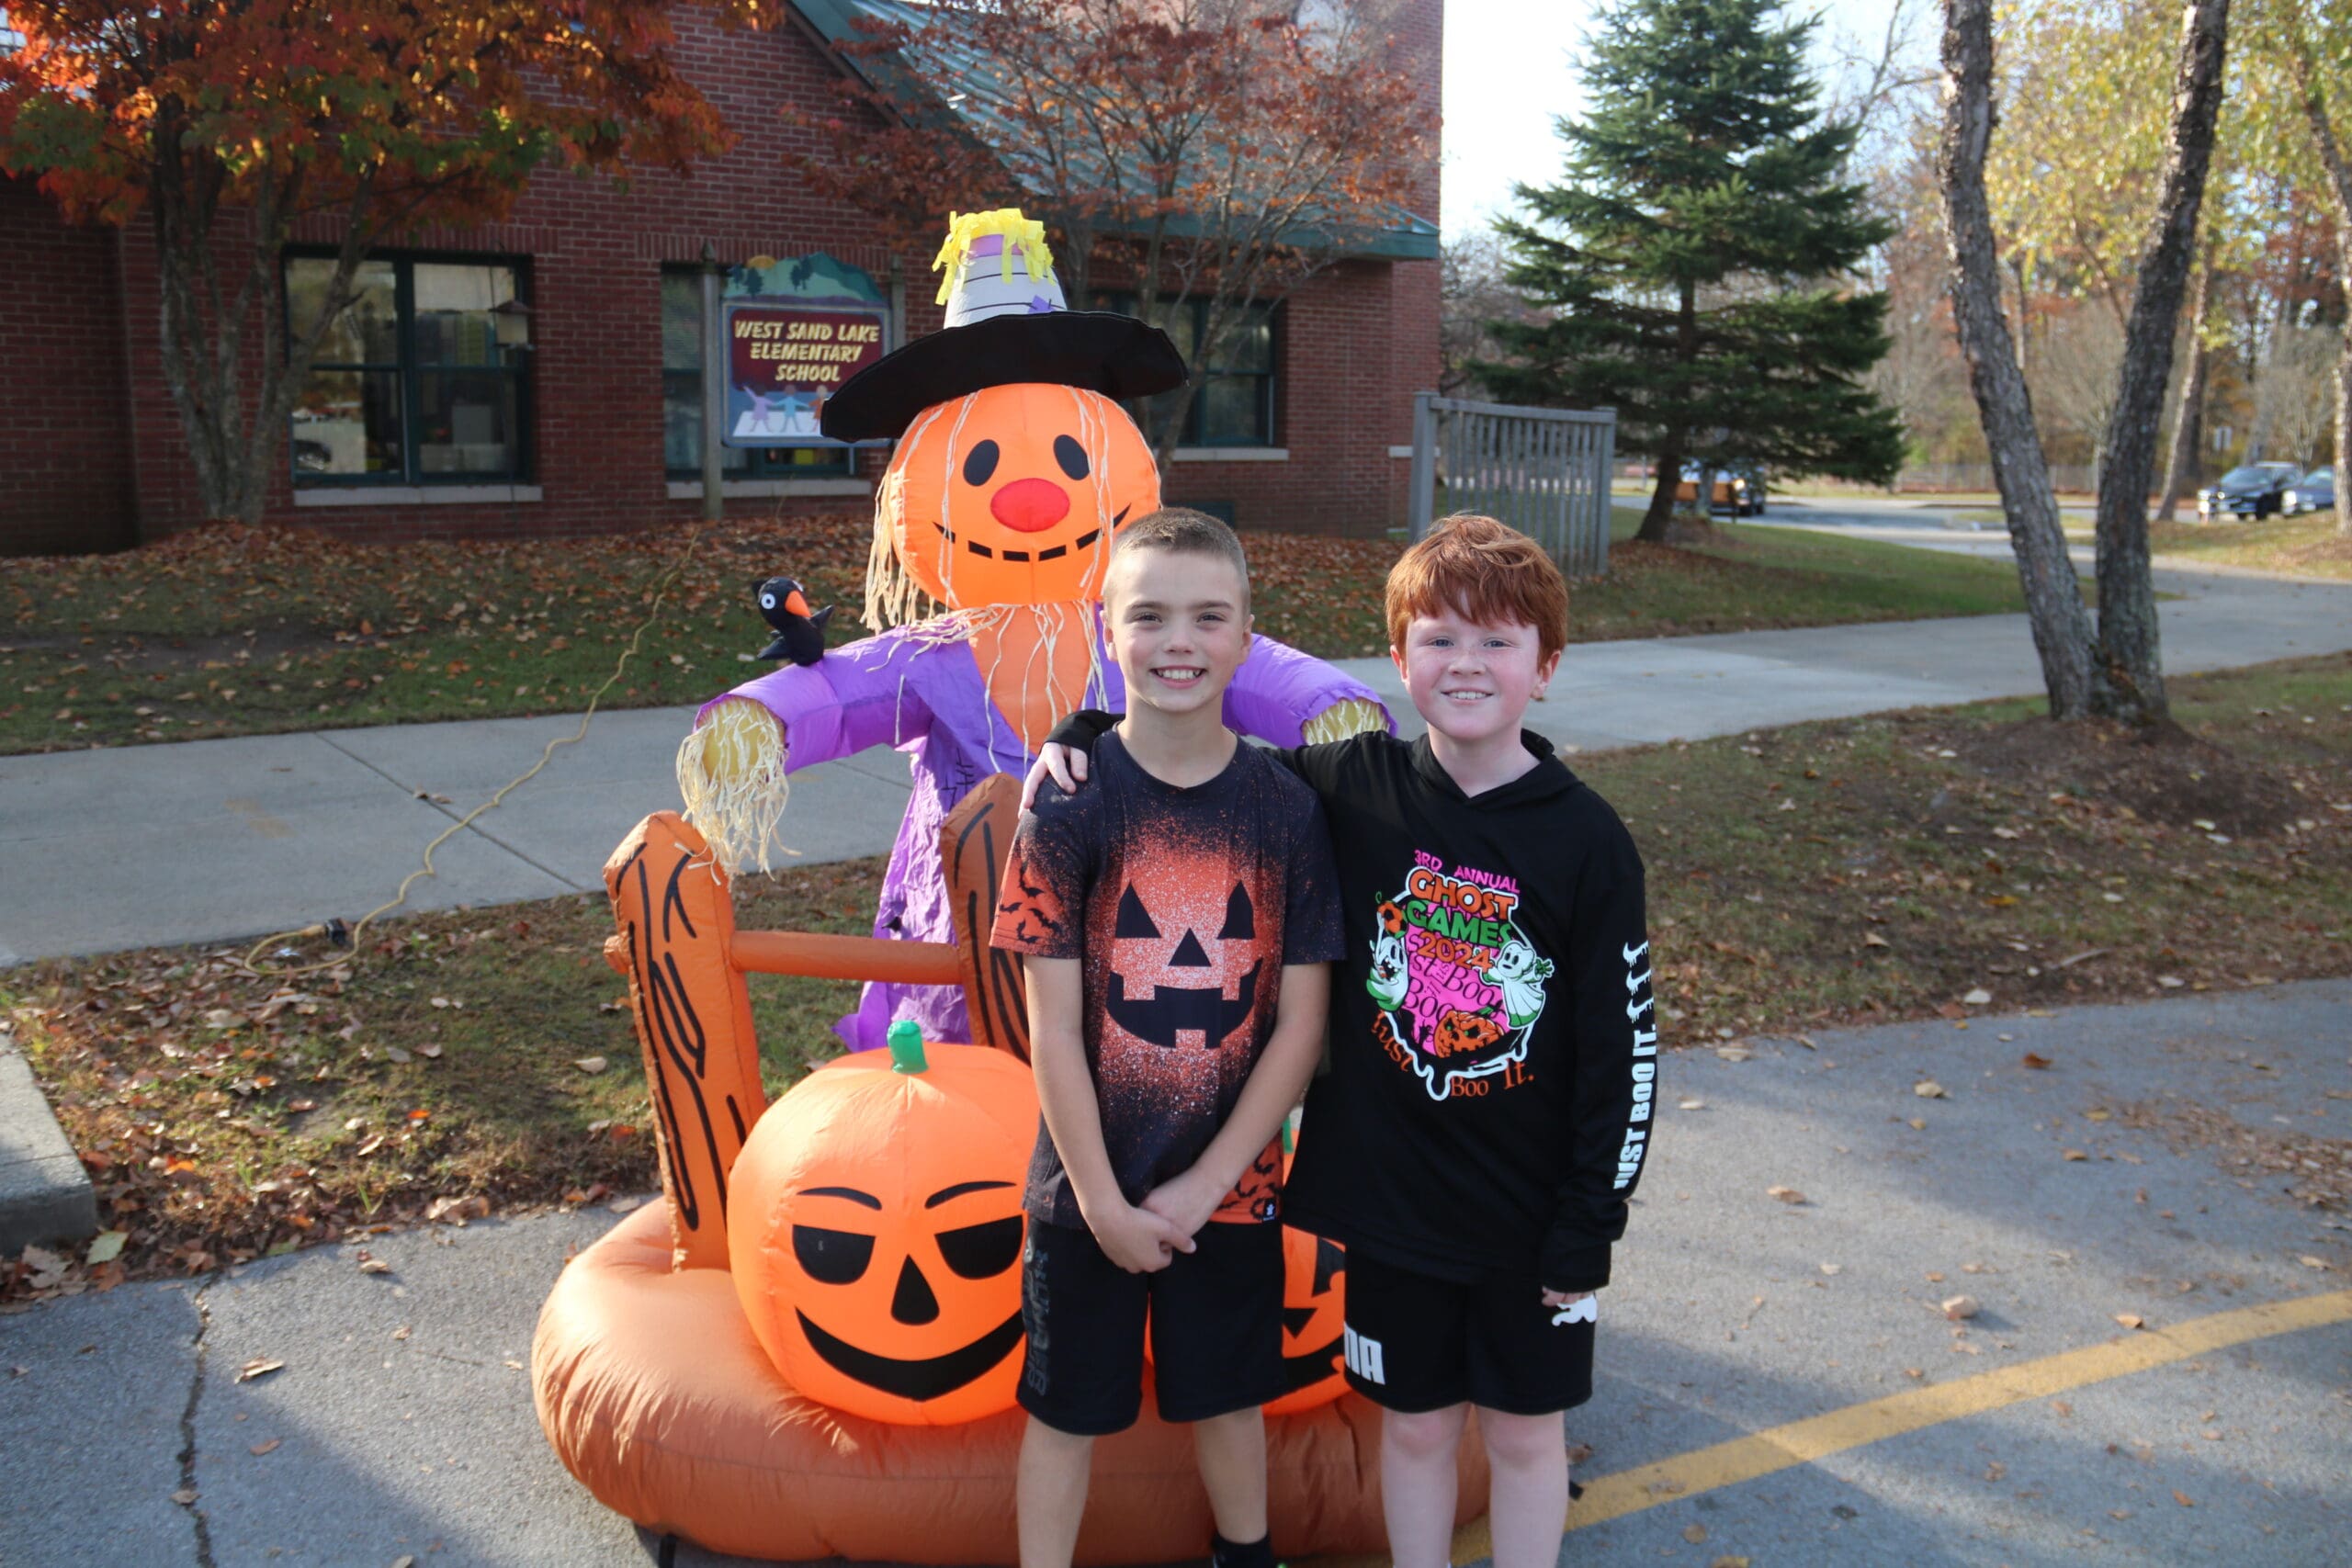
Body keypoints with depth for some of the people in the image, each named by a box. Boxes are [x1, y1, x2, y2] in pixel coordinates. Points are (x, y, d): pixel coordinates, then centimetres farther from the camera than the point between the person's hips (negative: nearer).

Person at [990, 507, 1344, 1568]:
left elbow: (1302, 1023, -6)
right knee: (1066, 1410, 14)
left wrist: (1204, 1184, -10)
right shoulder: (1071, 804, -12)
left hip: (1230, 1181, 2)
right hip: (1090, 1183, -1)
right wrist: (1103, 1200, -13)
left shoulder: (1286, 808, -7)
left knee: (1230, 1397, 21)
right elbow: (1053, 1026, -11)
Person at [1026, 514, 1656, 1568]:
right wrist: (1084, 738, -7)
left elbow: (1621, 1047, -7)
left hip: (1530, 1210, -1)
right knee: (1413, 1422, 17)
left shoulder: (1588, 841, -11)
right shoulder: (1351, 789, -7)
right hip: (1387, 1195, 1)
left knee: (1523, 1431, 15)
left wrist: (1589, 1227, -6)